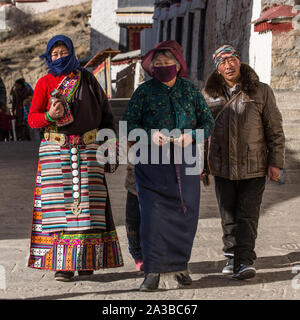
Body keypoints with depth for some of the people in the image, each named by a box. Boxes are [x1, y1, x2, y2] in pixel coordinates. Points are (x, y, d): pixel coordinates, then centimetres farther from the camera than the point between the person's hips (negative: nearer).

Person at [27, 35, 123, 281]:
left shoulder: (86, 79, 9)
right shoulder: (45, 82, 6)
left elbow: (104, 111, 12)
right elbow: (32, 118, 2)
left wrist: (109, 142, 4)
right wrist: (50, 115, -19)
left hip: (87, 149, 1)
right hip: (56, 149, -1)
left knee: (86, 200, -3)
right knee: (60, 201, -5)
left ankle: (86, 260, 5)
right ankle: (63, 263, -3)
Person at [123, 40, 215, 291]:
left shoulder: (190, 90, 8)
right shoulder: (144, 92, 2)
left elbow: (208, 122, 9)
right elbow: (129, 124, 0)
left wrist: (191, 136, -11)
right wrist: (150, 134, -18)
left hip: (184, 163, 2)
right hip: (152, 162, -2)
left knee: (185, 214, 4)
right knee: (153, 214, -9)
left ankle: (179, 264, 22)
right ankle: (153, 272, -4)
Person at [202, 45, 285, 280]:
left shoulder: (261, 92, -1)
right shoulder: (210, 95, 6)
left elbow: (275, 130, 1)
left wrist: (275, 162, -4)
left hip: (254, 168, -3)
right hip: (223, 168, 3)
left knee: (248, 215, -8)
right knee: (228, 216, 10)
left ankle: (245, 261, -9)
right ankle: (232, 257, 24)